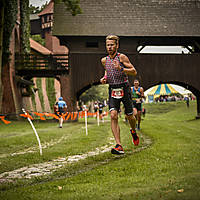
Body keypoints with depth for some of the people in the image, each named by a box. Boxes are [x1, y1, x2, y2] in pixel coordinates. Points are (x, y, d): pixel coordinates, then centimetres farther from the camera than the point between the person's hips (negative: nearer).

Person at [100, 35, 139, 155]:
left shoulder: (122, 57, -7)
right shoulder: (104, 60, 8)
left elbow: (134, 72, -8)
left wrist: (121, 69, -22)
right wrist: (104, 78, 6)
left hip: (124, 89, -3)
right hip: (113, 90, 3)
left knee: (129, 116, 9)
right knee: (113, 116, -16)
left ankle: (134, 131, 45)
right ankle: (119, 146, -19)